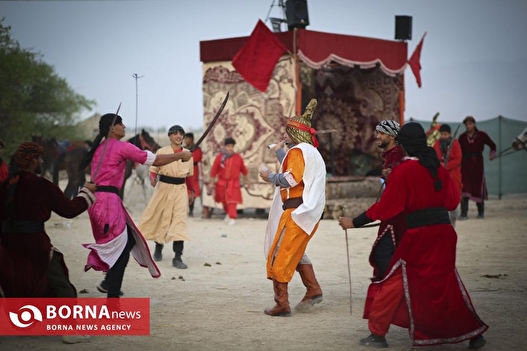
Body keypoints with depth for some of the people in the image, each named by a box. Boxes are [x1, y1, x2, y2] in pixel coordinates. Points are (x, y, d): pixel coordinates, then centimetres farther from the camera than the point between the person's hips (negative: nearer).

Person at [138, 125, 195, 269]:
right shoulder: (162, 152, -2)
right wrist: (153, 179, -22)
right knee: (160, 218, 10)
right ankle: (158, 248, 37)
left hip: (180, 189, 1)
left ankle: (177, 257, -10)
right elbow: (154, 169, -2)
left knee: (179, 220, -10)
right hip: (163, 188, -1)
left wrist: (191, 191, 14)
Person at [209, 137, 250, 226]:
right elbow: (214, 170, 1)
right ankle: (228, 213, 39)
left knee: (232, 201, -12)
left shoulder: (238, 157, -1)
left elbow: (243, 169, 9)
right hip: (222, 183, 2)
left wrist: (247, 180, 14)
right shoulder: (219, 157, -4)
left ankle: (232, 218, -10)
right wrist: (211, 183, 2)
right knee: (224, 200, 15)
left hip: (233, 183, -2)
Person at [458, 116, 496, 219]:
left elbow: (492, 145, 9)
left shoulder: (481, 135, -1)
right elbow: (459, 152, 8)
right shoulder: (462, 137, 4)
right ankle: (464, 213, -9)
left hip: (477, 164, -1)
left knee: (478, 187, 6)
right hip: (465, 164, 1)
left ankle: (481, 212, 24)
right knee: (464, 188, -9)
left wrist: (492, 153, -7)